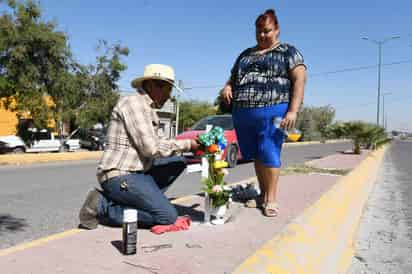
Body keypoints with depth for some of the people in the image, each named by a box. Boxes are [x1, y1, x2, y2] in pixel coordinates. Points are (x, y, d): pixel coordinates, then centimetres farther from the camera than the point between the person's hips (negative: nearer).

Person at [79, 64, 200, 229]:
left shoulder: (148, 108, 16)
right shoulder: (134, 102, -14)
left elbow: (154, 144, 12)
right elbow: (151, 148, -20)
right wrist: (186, 144, -9)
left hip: (136, 171, 10)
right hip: (119, 176, -10)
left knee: (178, 162, 9)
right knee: (168, 216, -13)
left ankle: (142, 200, 3)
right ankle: (104, 207, -5)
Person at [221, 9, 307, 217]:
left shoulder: (288, 51, 6)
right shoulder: (246, 54, 21)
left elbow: (300, 80, -4)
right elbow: (233, 77, 28)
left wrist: (293, 111, -16)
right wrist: (227, 87, 3)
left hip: (272, 112, -5)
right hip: (242, 114, 5)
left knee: (269, 155, -5)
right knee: (256, 156, 11)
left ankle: (271, 199, 7)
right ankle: (263, 195, 23)